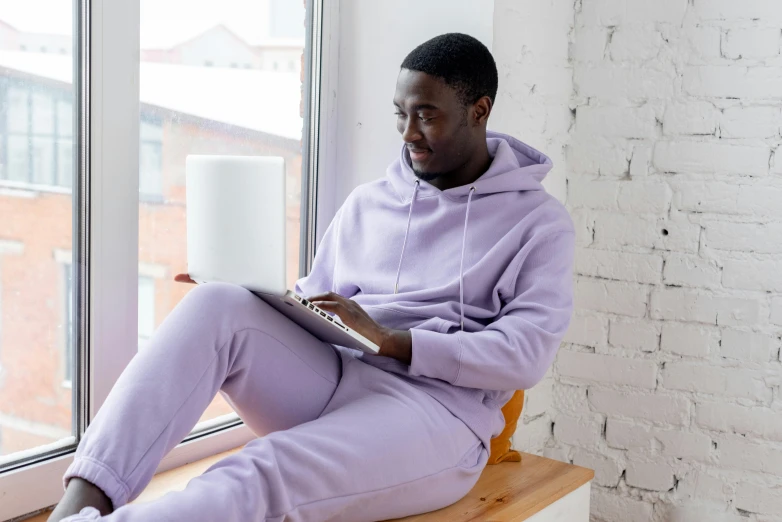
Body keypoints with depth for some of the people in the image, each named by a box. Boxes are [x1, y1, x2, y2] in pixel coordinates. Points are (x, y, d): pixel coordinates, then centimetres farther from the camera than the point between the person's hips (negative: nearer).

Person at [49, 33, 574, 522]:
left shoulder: (540, 222, 5)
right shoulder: (367, 203, 19)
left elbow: (525, 354, -8)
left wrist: (390, 339, -17)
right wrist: (258, 304, -3)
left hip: (436, 409, -4)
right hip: (328, 382, 5)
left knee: (259, 477, -35)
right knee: (217, 305, -25)